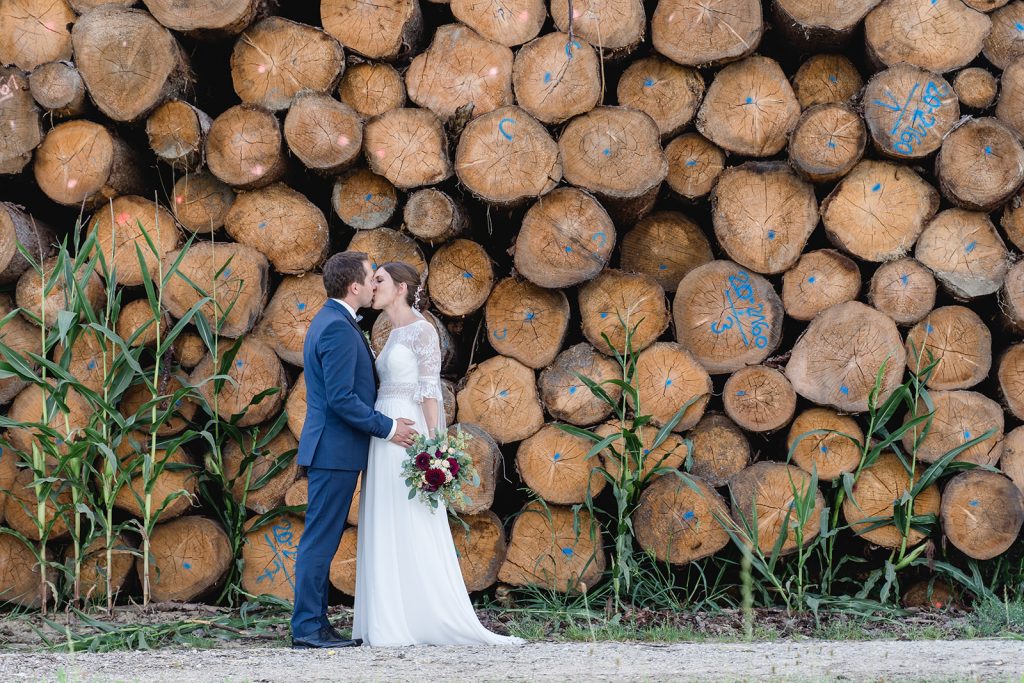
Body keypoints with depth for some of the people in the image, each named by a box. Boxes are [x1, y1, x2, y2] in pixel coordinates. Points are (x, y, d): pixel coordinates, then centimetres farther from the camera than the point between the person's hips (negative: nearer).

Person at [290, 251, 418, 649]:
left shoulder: (330, 322, 17)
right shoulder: (338, 329, -17)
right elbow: (341, 399, -22)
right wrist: (386, 427, -13)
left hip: (332, 451, 10)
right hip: (335, 450, -10)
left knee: (323, 540, 10)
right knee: (320, 539, -8)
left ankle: (314, 623, 13)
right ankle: (307, 628, -6)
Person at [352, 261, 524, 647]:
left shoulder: (422, 330, -7)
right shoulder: (395, 336, 18)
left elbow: (431, 392, -12)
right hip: (385, 438, 9)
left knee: (413, 532, -10)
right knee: (385, 534, 5)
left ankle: (446, 625, -8)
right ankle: (393, 623, 5)